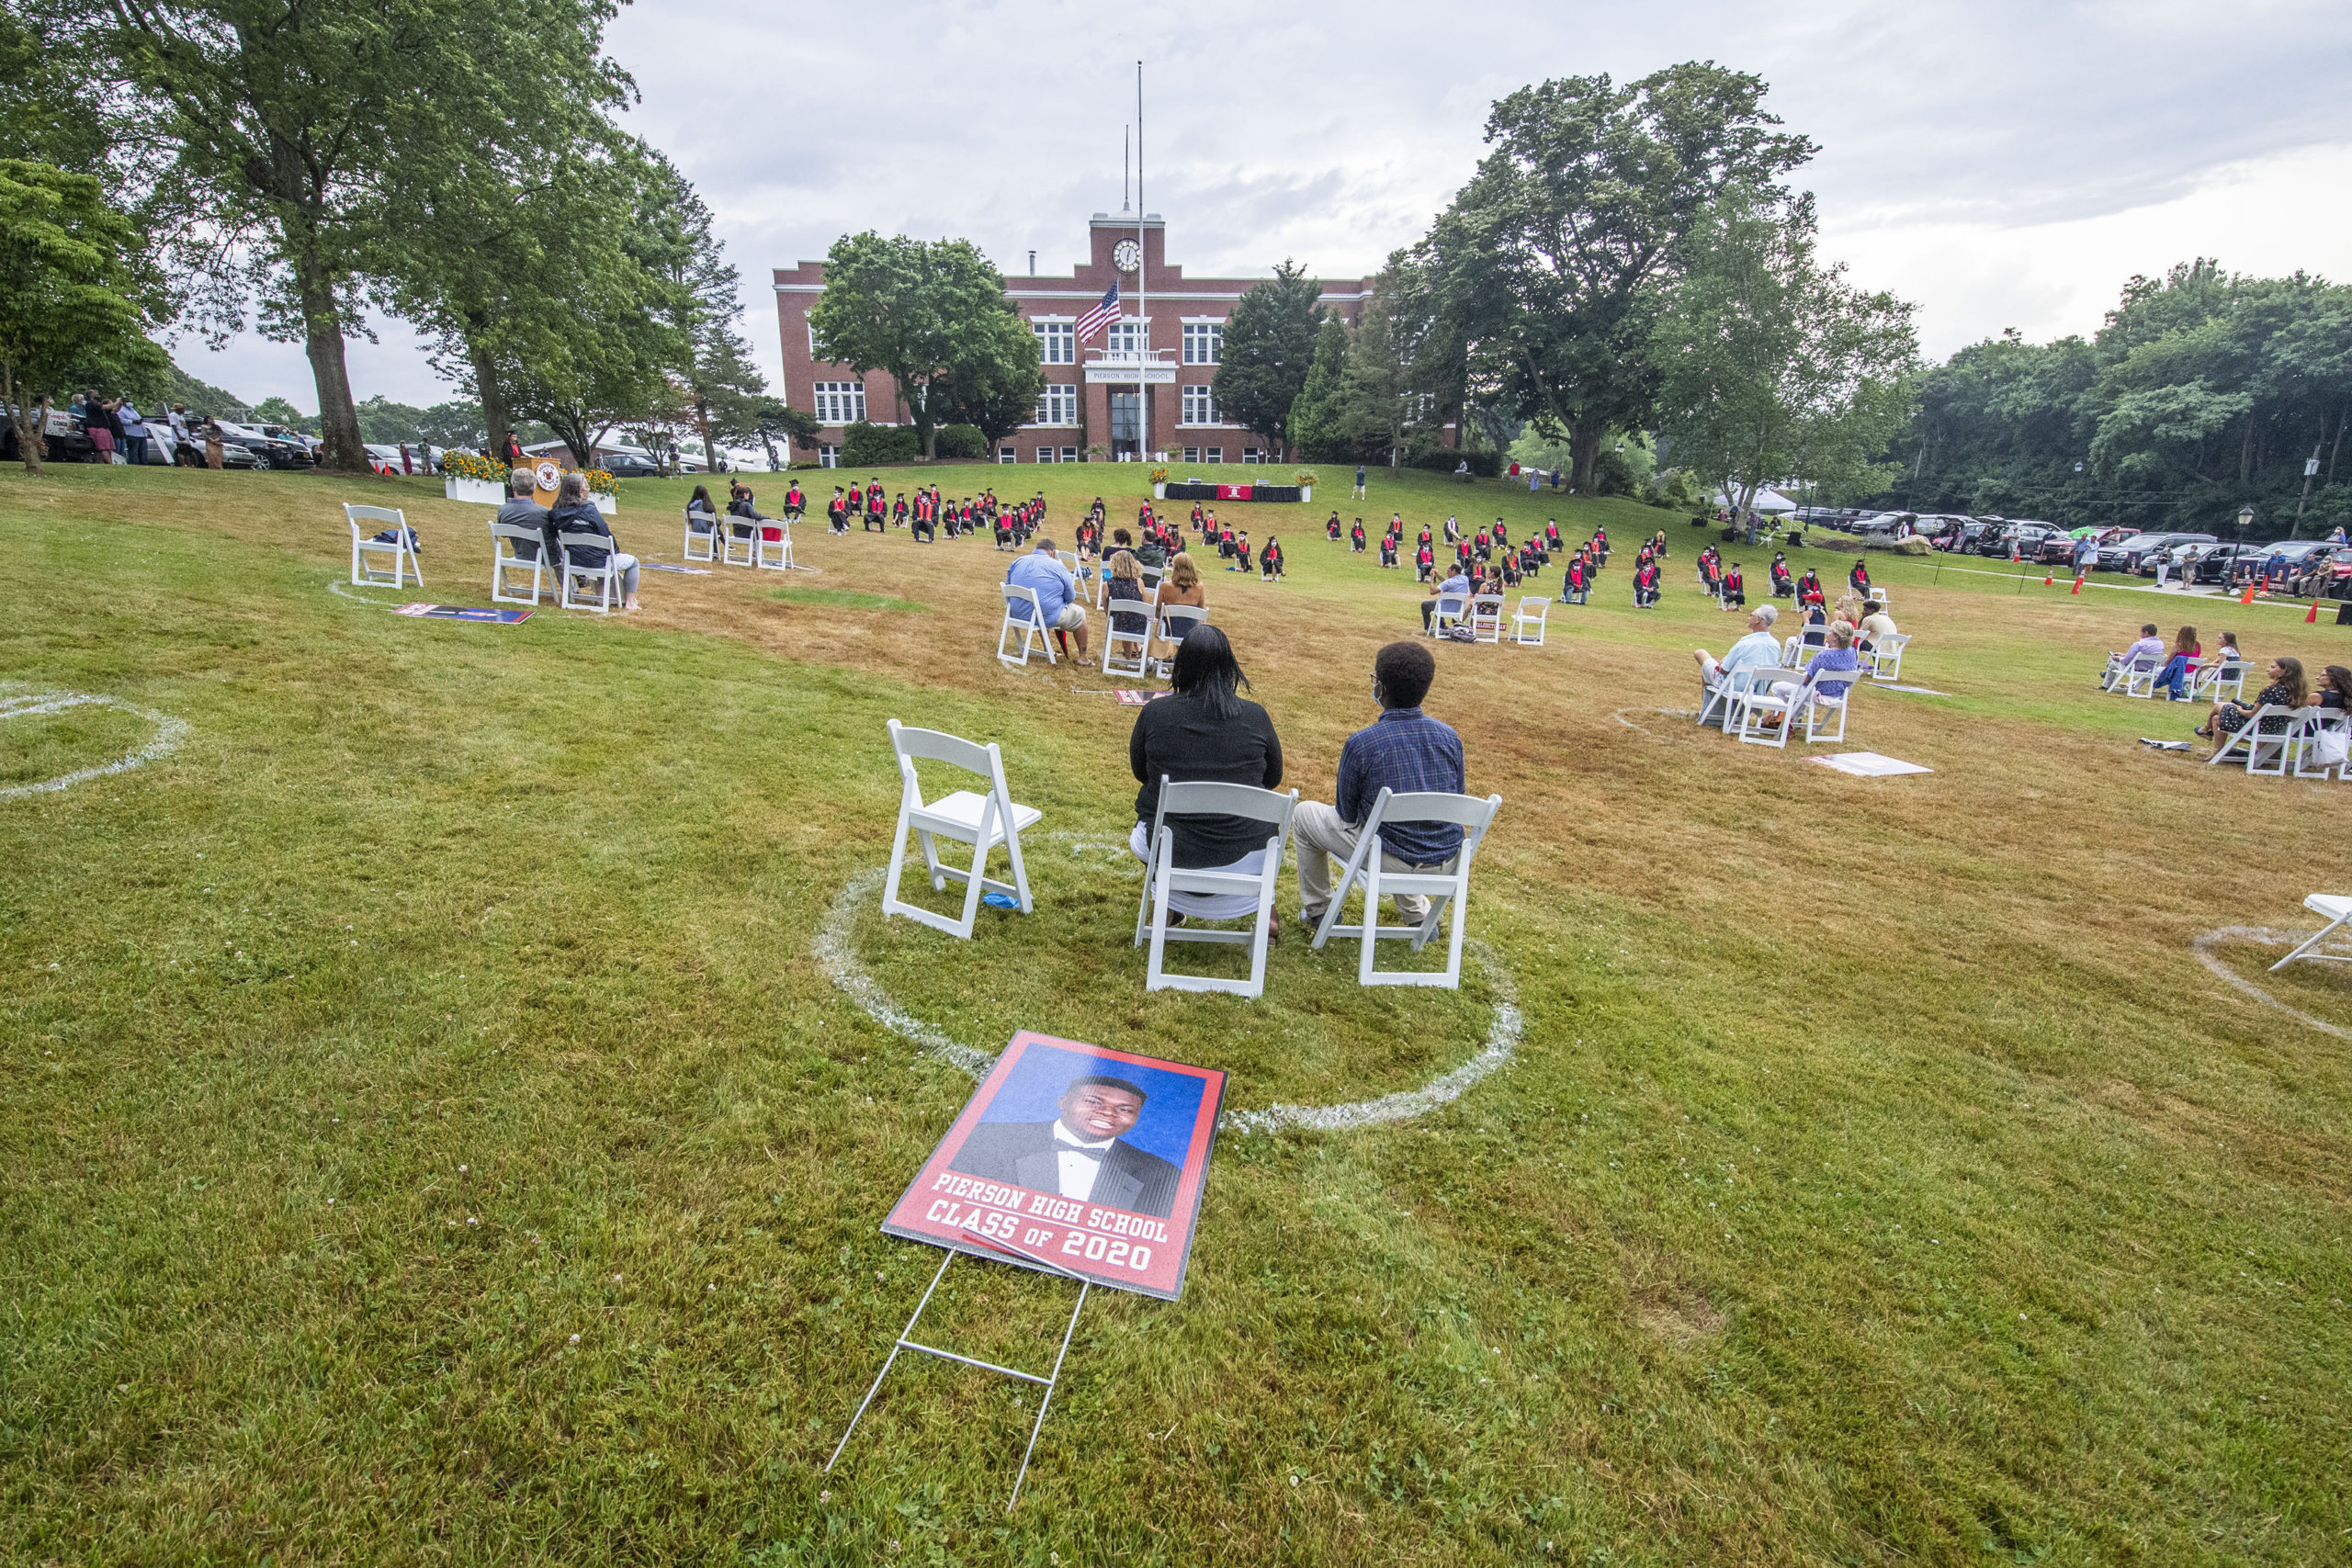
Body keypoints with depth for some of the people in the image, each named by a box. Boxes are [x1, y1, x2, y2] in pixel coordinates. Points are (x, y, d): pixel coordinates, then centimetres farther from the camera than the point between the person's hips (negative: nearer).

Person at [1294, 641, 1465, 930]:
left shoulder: (1360, 743, -19)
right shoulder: (1449, 736, -6)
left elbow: (1347, 813, -6)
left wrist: (1341, 799, 18)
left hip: (1390, 860, -5)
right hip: (1447, 859, 5)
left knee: (1303, 814, 16)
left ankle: (1317, 910, 31)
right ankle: (1417, 911, 40)